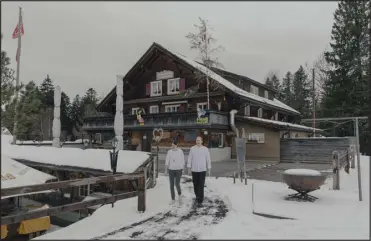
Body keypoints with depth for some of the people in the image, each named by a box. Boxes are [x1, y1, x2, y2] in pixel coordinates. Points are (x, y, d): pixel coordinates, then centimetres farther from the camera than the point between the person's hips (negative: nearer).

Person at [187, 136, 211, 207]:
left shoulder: (205, 149, 0)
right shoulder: (192, 148, 1)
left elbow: (208, 159, 5)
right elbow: (190, 158, 3)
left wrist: (209, 168, 5)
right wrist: (189, 167, -3)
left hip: (202, 170, -1)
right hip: (194, 170, 2)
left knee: (201, 186, -5)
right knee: (195, 185, 11)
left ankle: (200, 201, 0)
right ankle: (197, 197, 31)